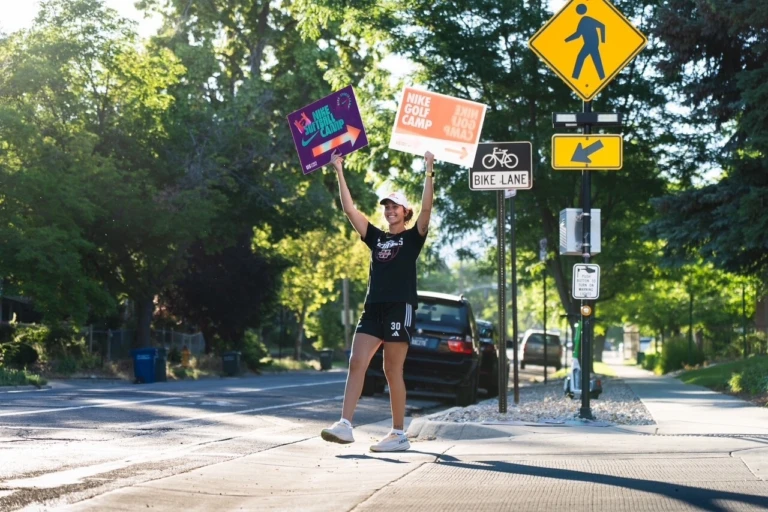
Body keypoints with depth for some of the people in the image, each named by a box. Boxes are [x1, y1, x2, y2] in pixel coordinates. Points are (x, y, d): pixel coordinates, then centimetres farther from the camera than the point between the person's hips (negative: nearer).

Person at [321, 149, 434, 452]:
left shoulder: (412, 237, 4)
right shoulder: (376, 237, 16)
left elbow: (426, 208, -11)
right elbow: (349, 209, 12)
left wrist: (429, 173, -17)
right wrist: (339, 173, 8)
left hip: (399, 309, -5)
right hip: (373, 309, 5)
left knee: (392, 371, -4)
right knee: (356, 363, -6)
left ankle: (399, 435, 3)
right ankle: (345, 426, -10)